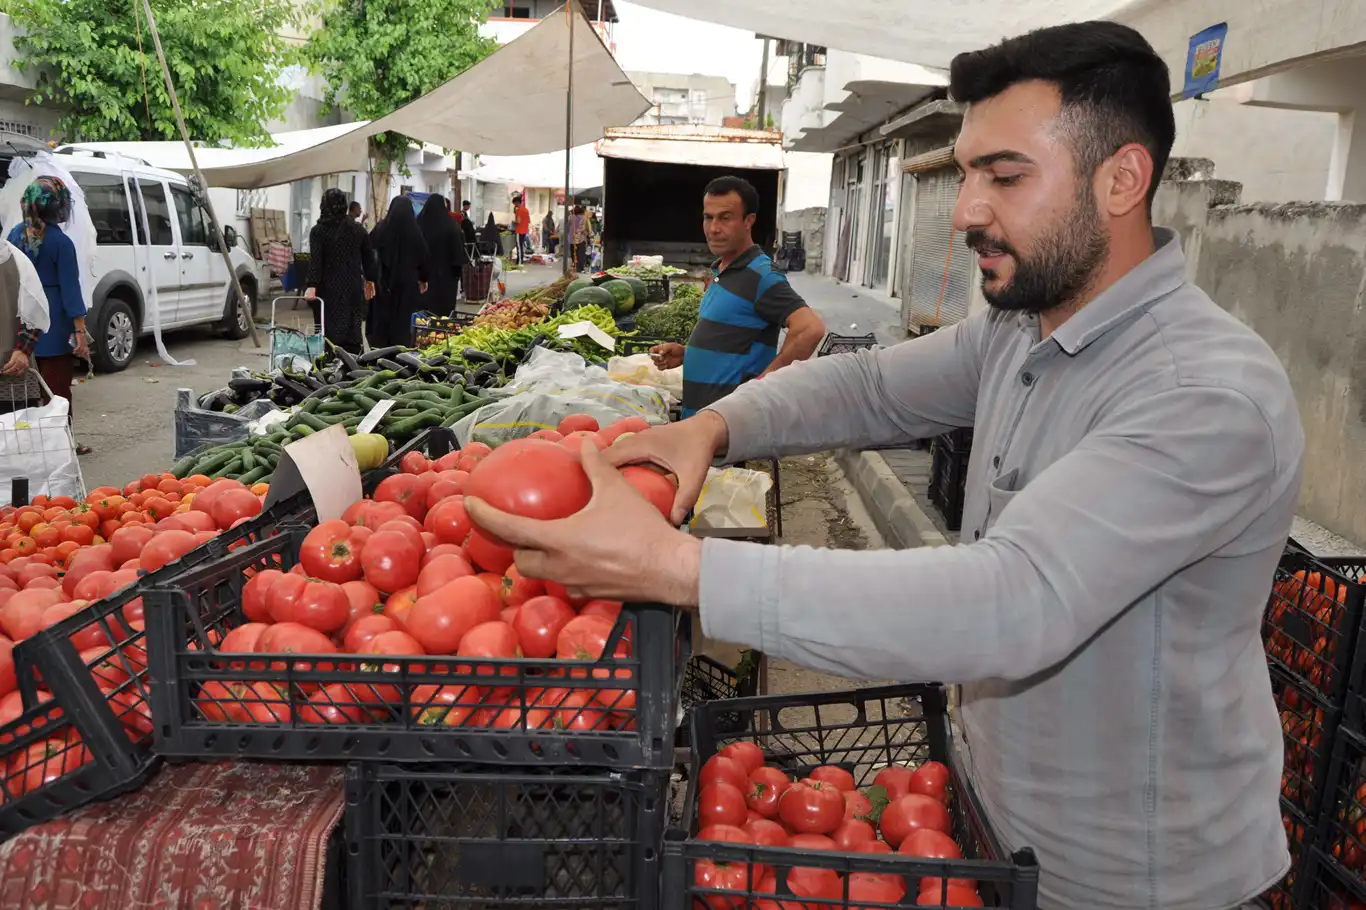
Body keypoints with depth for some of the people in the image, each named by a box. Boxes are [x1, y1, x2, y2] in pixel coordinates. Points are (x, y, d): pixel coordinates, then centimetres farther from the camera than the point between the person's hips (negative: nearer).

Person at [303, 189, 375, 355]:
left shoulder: (318, 231, -6)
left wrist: (311, 286, -20)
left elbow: (315, 260, -15)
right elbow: (368, 257, 10)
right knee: (352, 331, 8)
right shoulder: (358, 229, 5)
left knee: (329, 331, 0)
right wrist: (370, 280, 20)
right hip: (353, 287, 3)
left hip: (329, 288, -3)